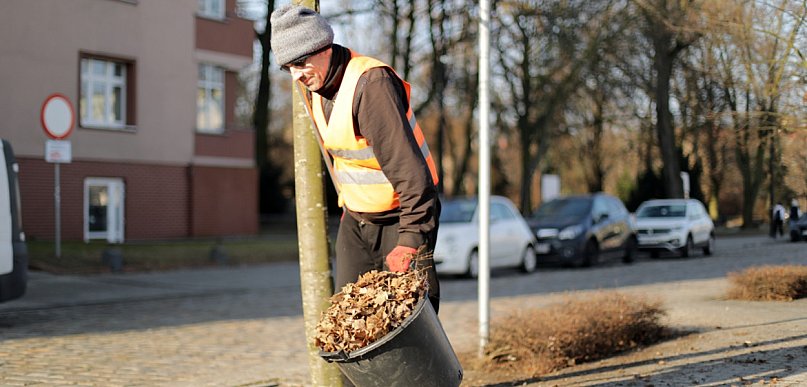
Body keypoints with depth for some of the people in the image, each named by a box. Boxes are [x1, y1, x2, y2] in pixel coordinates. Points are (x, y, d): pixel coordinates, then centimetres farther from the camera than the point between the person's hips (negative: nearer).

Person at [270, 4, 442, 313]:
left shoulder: (371, 83, -25)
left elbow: (407, 166, -31)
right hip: (355, 218, 8)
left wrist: (411, 239, -33)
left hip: (400, 215, -8)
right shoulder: (317, 85, 3)